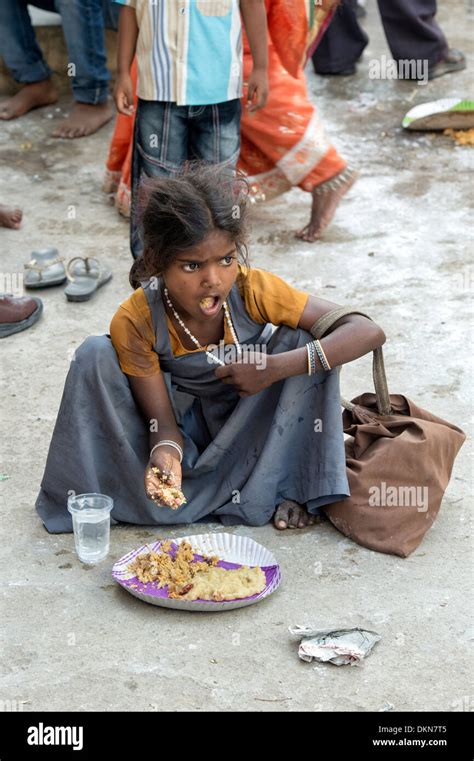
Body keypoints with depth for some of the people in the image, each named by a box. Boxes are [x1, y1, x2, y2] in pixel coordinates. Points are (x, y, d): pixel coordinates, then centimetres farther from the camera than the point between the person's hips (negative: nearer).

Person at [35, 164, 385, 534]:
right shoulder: (135, 322, -27)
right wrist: (164, 453, -46)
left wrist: (275, 368, -38)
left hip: (247, 426, 1)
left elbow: (368, 332, -29)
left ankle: (291, 487, -11)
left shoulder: (253, 289, -27)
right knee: (96, 355, -24)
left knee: (305, 341, -25)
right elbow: (162, 422, -21)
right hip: (184, 431, -1)